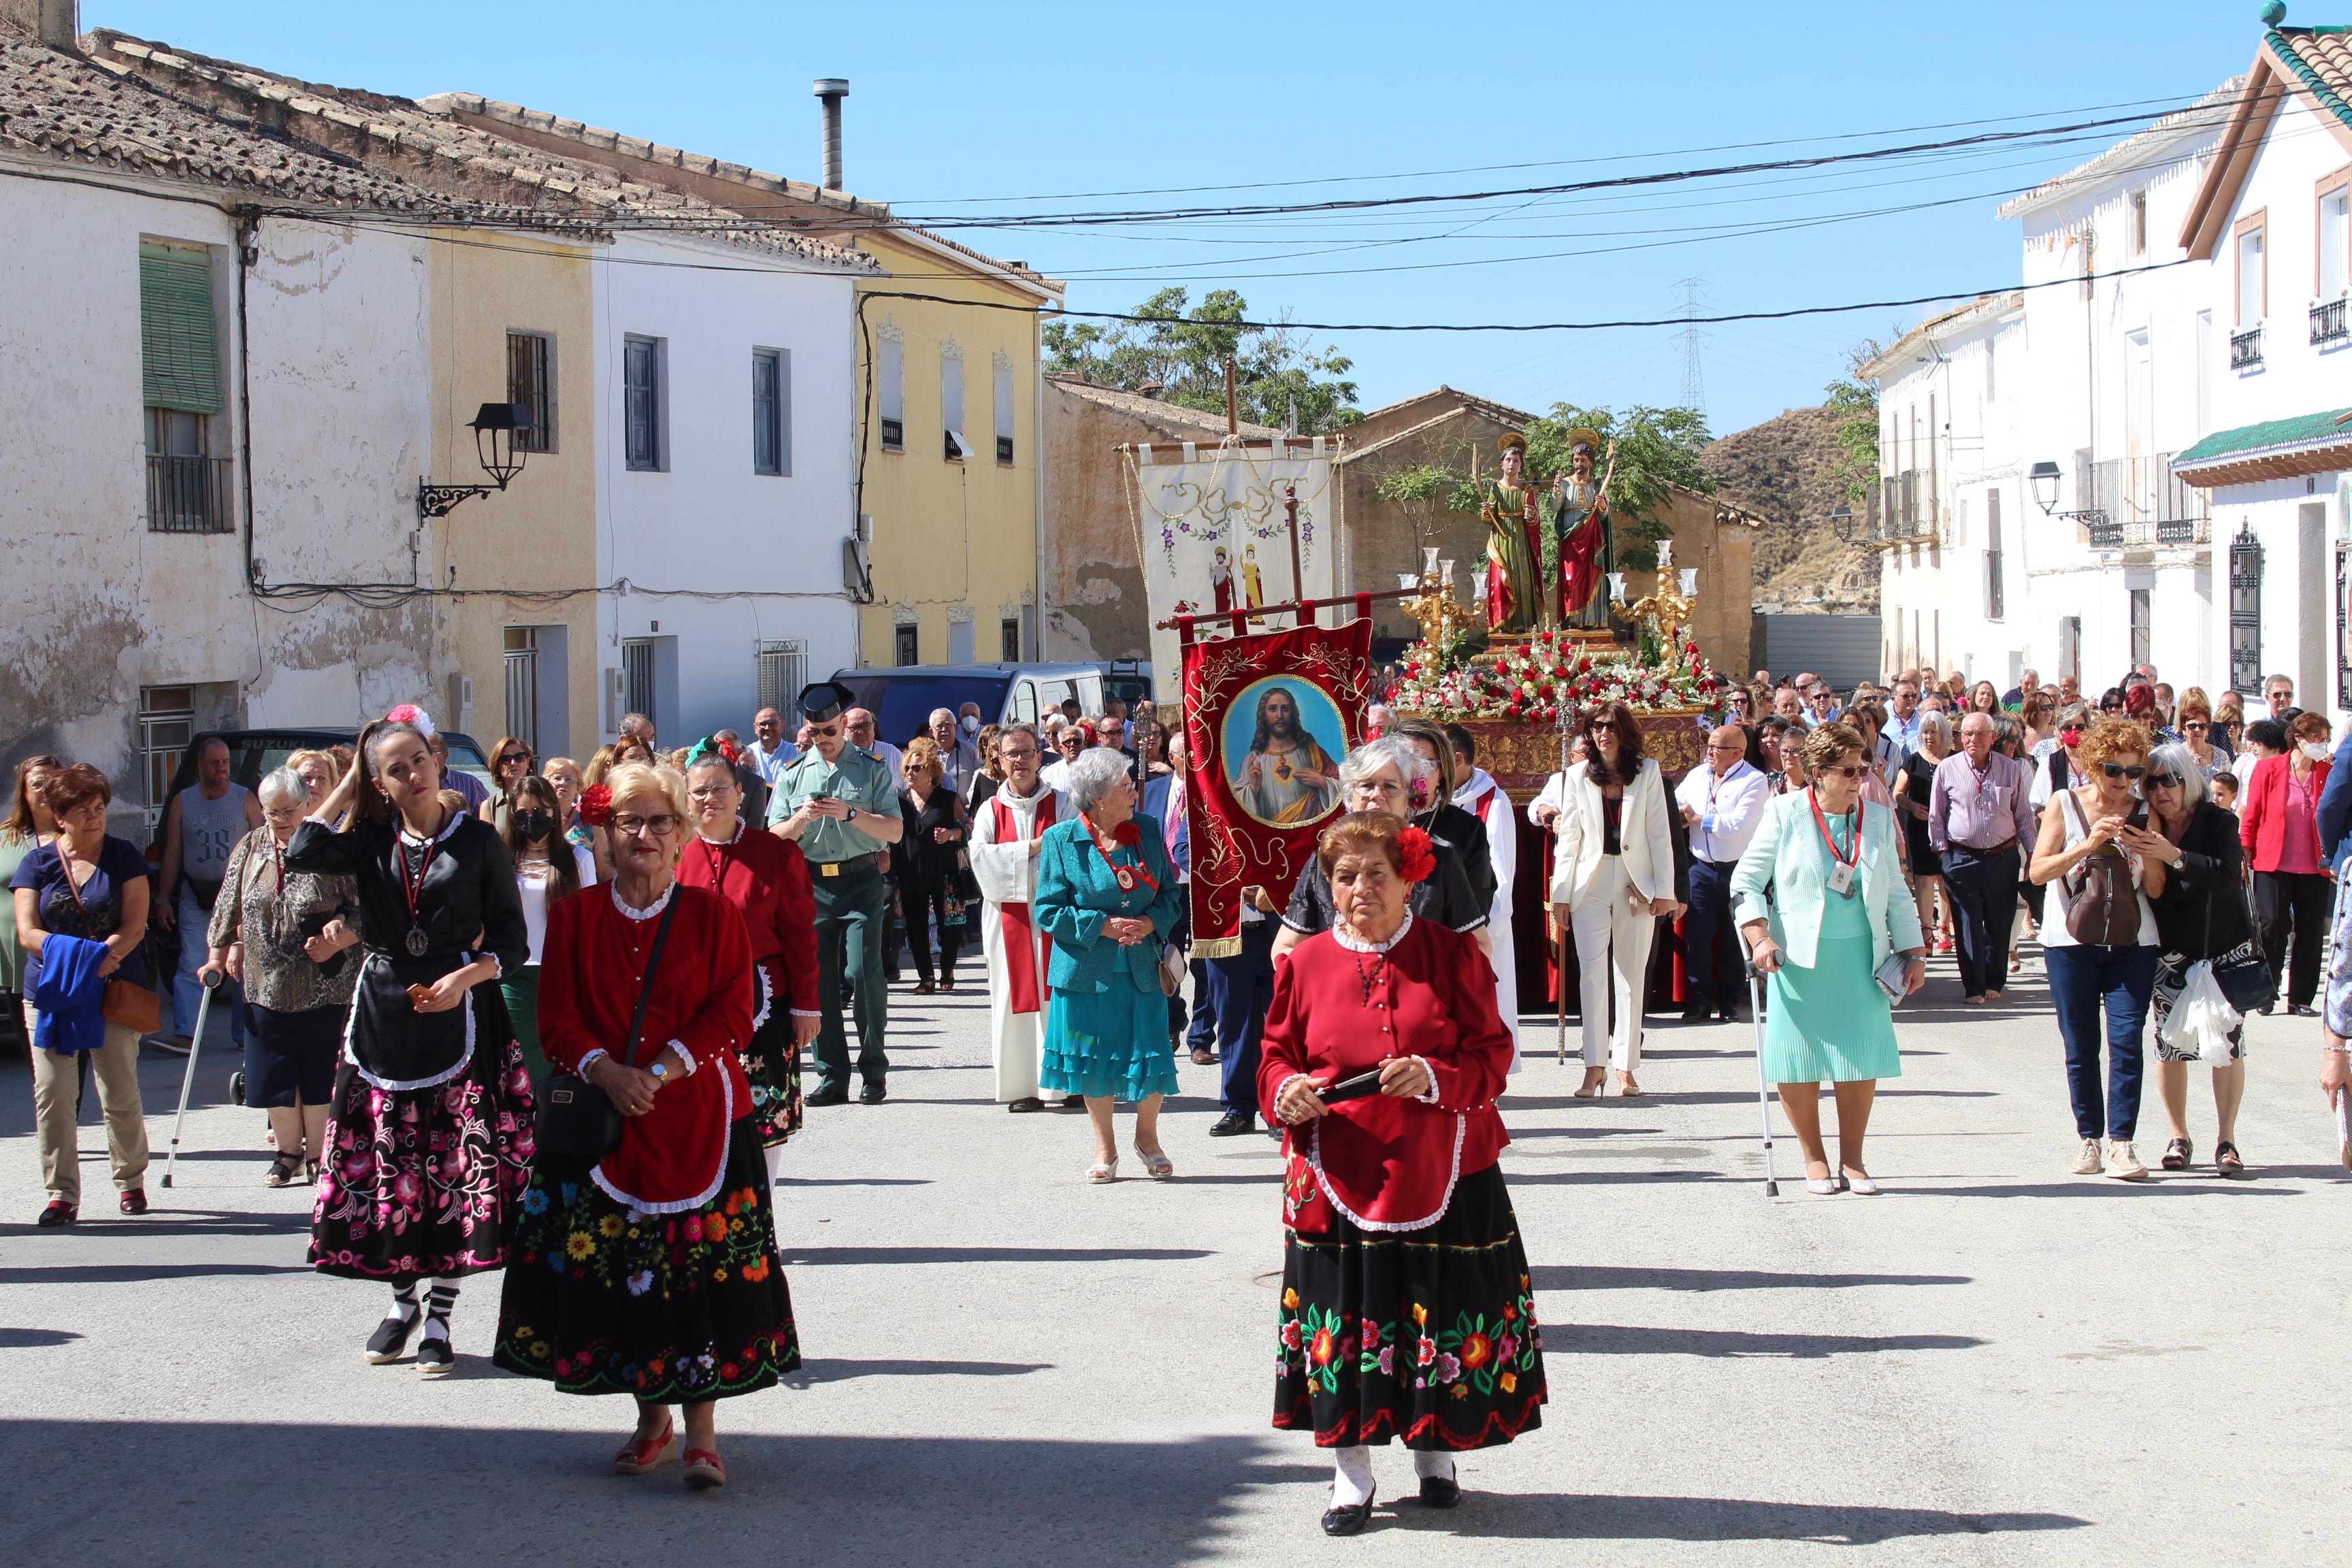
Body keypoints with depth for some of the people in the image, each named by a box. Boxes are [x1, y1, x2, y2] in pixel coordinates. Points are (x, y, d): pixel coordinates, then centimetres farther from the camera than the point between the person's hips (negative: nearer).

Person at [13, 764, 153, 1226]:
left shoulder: (125, 857, 4)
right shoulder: (37, 863, 5)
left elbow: (134, 926, -4)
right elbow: (27, 932, -3)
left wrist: (103, 956, -24)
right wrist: (76, 956, -21)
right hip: (49, 996, 1)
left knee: (120, 1094, 3)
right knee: (53, 1093, -6)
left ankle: (131, 1179, 22)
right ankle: (62, 1194, -1)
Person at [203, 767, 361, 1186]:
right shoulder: (251, 848, 6)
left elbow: (362, 909, -6)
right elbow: (228, 907, 13)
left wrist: (336, 941, -20)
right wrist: (218, 955, 12)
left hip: (323, 989, -4)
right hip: (266, 986, 4)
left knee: (319, 1076, 3)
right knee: (274, 1074, 8)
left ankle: (317, 1155, 16)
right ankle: (289, 1153, 22)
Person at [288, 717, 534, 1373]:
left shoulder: (477, 840, 0)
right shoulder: (371, 841, 6)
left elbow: (513, 942, 0)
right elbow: (302, 855, -13)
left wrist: (466, 978, -17)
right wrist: (344, 793, -3)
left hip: (457, 1018, -3)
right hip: (381, 1019, 3)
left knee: (457, 1167, -3)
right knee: (388, 1166, 6)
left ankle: (440, 1317, 7)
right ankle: (401, 1301, 23)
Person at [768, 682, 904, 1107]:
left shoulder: (871, 769, 5)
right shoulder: (792, 775, 12)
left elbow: (895, 831, -2)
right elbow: (775, 837, 9)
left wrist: (850, 813, -15)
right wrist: (801, 818, -11)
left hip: (861, 883, -3)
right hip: (810, 885, 3)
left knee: (863, 971, -13)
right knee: (818, 980, 0)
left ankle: (874, 1072, -1)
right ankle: (832, 1078, 7)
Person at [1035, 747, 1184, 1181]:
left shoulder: (1148, 831, 5)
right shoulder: (1061, 840, -5)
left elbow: (1170, 892, 10)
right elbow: (1049, 910, -6)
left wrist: (1150, 923, -10)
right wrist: (1103, 926, -15)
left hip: (1143, 965, 2)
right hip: (1088, 969, -2)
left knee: (1151, 1052, 0)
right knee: (1096, 1058, 7)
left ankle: (1148, 1137, 24)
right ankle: (1105, 1148, 24)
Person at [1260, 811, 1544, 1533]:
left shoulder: (1452, 954, 0)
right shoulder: (1306, 964, 4)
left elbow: (1492, 1055, -2)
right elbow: (1278, 1058, 8)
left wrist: (1436, 1078, -21)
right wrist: (1285, 1090, -15)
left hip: (1443, 1177, 0)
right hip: (1340, 1179, 1)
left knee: (1442, 1321, 7)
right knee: (1344, 1323, 2)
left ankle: (1435, 1457, 27)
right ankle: (1352, 1477, 14)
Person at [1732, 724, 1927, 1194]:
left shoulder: (1879, 817, 9)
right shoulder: (1785, 814, -2)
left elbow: (1897, 892, 17)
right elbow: (1747, 881, -1)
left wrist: (1914, 951, 13)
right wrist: (1759, 936, -13)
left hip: (1861, 957, 3)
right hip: (1800, 959, -3)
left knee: (1862, 1059, 2)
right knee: (1797, 1063, -1)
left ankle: (1852, 1159, 15)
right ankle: (1815, 1158, 14)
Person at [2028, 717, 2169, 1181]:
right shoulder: (2065, 805, 2)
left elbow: (2156, 890, 5)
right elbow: (2038, 871, -7)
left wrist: (2148, 854, -15)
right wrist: (2088, 845, -19)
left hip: (2132, 943, 1)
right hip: (2072, 942, 0)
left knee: (2126, 1040, -10)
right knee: (2080, 1047, 2)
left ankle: (2122, 1142, -11)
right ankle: (2089, 1138, 11)